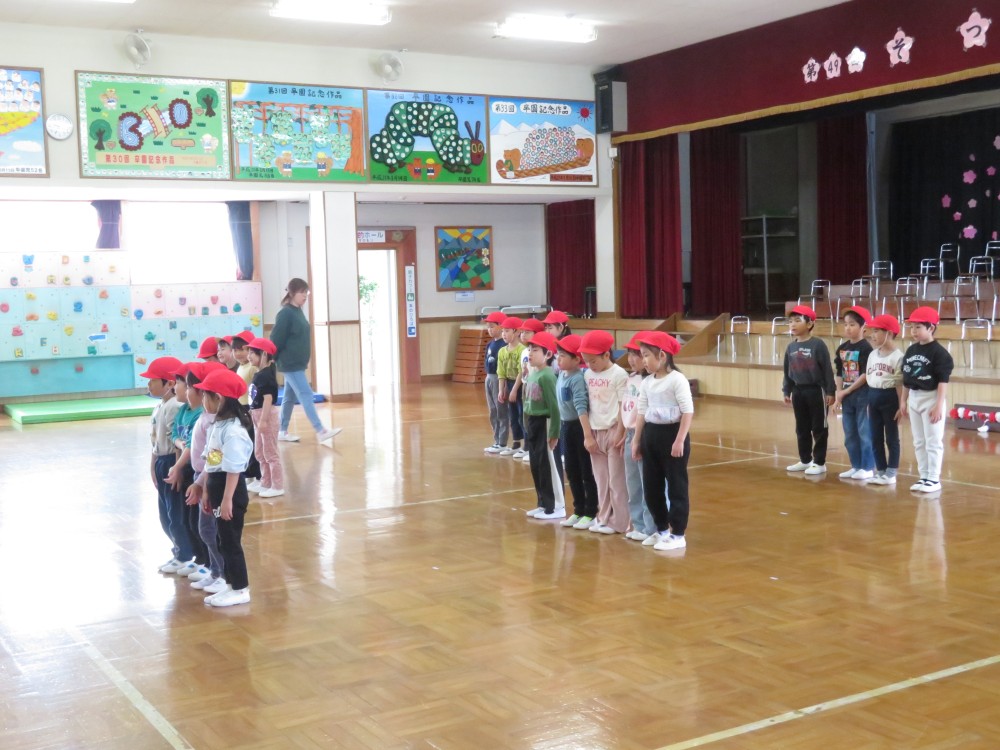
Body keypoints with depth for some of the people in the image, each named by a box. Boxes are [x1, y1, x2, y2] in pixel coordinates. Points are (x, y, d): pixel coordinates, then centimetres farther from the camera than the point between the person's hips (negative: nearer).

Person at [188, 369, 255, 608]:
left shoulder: (233, 430, -21)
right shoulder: (216, 426, 9)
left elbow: (233, 470, -22)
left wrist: (227, 500, -21)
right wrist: (205, 491, 16)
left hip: (231, 492, -9)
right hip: (217, 489, 9)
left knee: (231, 540, 0)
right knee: (223, 540, 15)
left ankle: (241, 589, 11)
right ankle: (231, 584, 25)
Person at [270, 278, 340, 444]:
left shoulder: (298, 312, 12)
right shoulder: (285, 314, -15)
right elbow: (276, 339, -15)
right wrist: (273, 360, -12)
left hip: (298, 363, 9)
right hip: (290, 364, -9)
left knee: (290, 398, 14)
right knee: (306, 395, -11)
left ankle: (282, 432, 22)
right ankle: (320, 431, -13)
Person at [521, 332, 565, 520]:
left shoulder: (547, 376, -18)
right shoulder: (532, 374, 7)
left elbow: (554, 406, -19)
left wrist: (554, 432, -18)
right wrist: (528, 425, 14)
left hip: (544, 423, -9)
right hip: (533, 423, 9)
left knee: (548, 466, -1)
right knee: (535, 465, 14)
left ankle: (557, 507, 8)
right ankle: (544, 504, 25)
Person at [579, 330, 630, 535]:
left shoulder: (619, 375, -10)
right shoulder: (588, 374, 7)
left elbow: (623, 407, -11)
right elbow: (588, 405, 10)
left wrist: (619, 433, -14)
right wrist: (588, 432, 8)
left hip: (612, 431, -6)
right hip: (595, 432, 6)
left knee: (616, 479, 1)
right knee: (601, 479, 11)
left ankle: (619, 522, 8)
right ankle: (603, 518, 20)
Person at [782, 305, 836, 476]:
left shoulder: (818, 345, -12)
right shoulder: (791, 347, 6)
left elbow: (827, 370, -11)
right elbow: (787, 371, 13)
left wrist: (830, 392, -12)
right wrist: (786, 391, 12)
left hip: (816, 391, -6)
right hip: (798, 392, 6)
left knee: (819, 428, 2)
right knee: (801, 429, 13)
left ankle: (819, 463, 9)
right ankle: (805, 460, 24)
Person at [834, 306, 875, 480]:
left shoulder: (866, 348, -11)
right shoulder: (842, 348, 9)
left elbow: (866, 375, -15)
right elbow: (838, 373, 10)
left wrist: (846, 391, -12)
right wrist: (839, 393, -3)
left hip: (862, 394, -7)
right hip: (846, 396, 7)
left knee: (864, 432, -1)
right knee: (849, 434, 11)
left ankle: (867, 468, 5)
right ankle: (856, 466, 21)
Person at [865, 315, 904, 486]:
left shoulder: (897, 356, -12)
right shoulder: (872, 355, 9)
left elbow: (900, 384, -12)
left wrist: (901, 406, -12)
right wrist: (868, 400, 10)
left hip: (889, 397, -7)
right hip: (873, 397, 7)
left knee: (891, 438, 3)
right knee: (875, 438, 11)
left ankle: (891, 473, 9)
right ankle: (880, 471, 20)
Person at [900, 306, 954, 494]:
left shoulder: (939, 352, -12)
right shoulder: (911, 351, 8)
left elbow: (943, 380, -14)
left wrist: (939, 405, -18)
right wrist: (903, 400, 14)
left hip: (931, 398, -7)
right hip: (914, 399, 7)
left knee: (933, 442, -1)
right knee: (918, 442, 12)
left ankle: (934, 479, 6)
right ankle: (924, 477, 20)